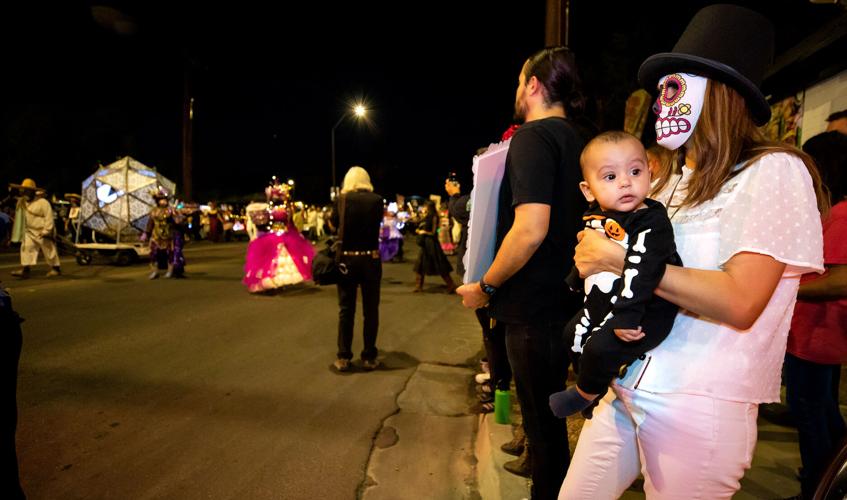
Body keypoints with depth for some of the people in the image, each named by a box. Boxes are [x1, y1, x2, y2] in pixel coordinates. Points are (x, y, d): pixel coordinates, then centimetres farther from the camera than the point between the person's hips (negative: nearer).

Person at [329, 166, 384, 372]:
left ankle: (343, 357, 12)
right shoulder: (377, 200, -2)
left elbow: (332, 225, 11)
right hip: (370, 259, 0)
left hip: (347, 258, 0)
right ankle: (369, 357, 12)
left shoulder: (342, 200, -2)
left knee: (346, 309, 8)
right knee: (370, 309, 8)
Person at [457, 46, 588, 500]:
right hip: (562, 298, 9)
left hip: (533, 305, -9)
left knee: (542, 422, 7)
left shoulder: (533, 136, -15)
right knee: (549, 415, 23)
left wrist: (485, 287, -15)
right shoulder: (576, 140, 12)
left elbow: (531, 229, -27)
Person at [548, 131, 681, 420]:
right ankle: (596, 390, 44)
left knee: (601, 348, -25)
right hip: (602, 304, 9)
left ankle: (585, 393, 7)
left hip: (643, 311, -8)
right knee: (574, 333, 21)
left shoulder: (651, 221, -23)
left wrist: (626, 314, -40)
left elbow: (642, 271, -34)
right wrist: (574, 281, 32)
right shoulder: (595, 216, 1)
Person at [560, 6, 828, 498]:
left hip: (699, 409, -6)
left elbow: (739, 301, -21)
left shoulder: (773, 170, -9)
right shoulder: (671, 182, 13)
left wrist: (620, 259, -17)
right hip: (624, 390, 7)